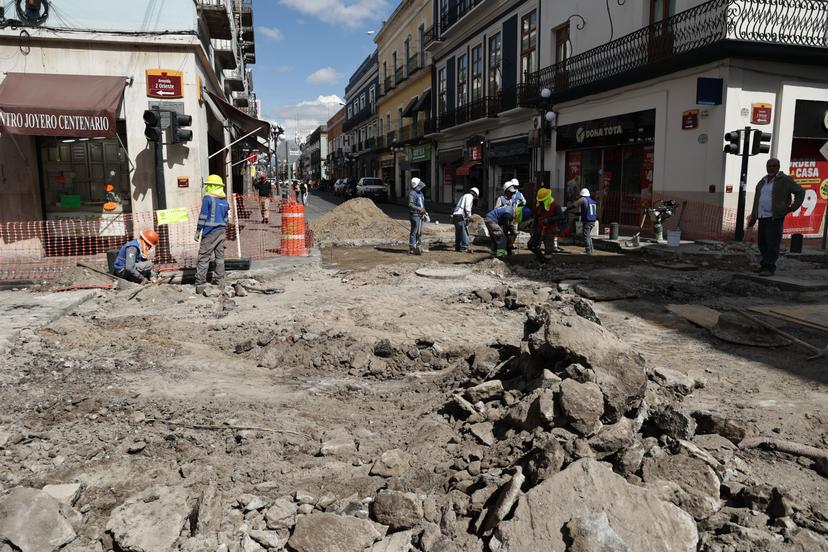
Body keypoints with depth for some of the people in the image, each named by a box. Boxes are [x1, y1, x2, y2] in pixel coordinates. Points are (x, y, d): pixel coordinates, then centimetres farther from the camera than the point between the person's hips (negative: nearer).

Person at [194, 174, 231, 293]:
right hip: (221, 231, 6)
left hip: (210, 232, -6)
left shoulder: (208, 198, -9)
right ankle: (219, 281, 14)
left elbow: (203, 216, -10)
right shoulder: (224, 200, 11)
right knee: (220, 256, 11)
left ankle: (200, 284, -7)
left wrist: (198, 231, -4)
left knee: (204, 257, -4)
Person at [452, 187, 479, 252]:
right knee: (464, 232, -10)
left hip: (455, 215, 10)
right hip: (461, 216, -10)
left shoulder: (464, 196, 28)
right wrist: (469, 215, -12)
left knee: (458, 233, 13)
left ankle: (457, 247, 16)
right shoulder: (470, 196, 0)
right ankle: (465, 247, -14)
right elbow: (467, 206, -14)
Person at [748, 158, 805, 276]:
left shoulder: (784, 180, -2)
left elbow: (800, 192, -1)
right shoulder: (762, 182, 15)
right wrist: (753, 218, 15)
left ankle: (769, 268, -9)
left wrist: (793, 208, -9)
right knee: (762, 243, 7)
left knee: (772, 243, -10)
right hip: (762, 217, 6)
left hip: (776, 217, -6)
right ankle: (766, 264, 19)